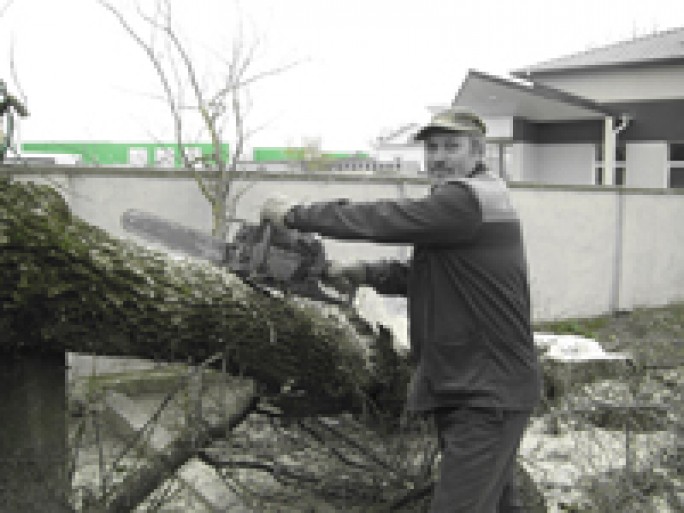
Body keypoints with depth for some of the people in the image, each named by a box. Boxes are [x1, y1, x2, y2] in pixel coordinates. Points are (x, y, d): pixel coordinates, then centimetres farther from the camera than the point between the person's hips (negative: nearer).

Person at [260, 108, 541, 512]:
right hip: (488, 388, 11)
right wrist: (362, 272, 4)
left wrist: (295, 214, -11)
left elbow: (383, 219, -20)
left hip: (487, 395, -11)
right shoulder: (477, 201, 16)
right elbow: (421, 274, 18)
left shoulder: (468, 200, -17)